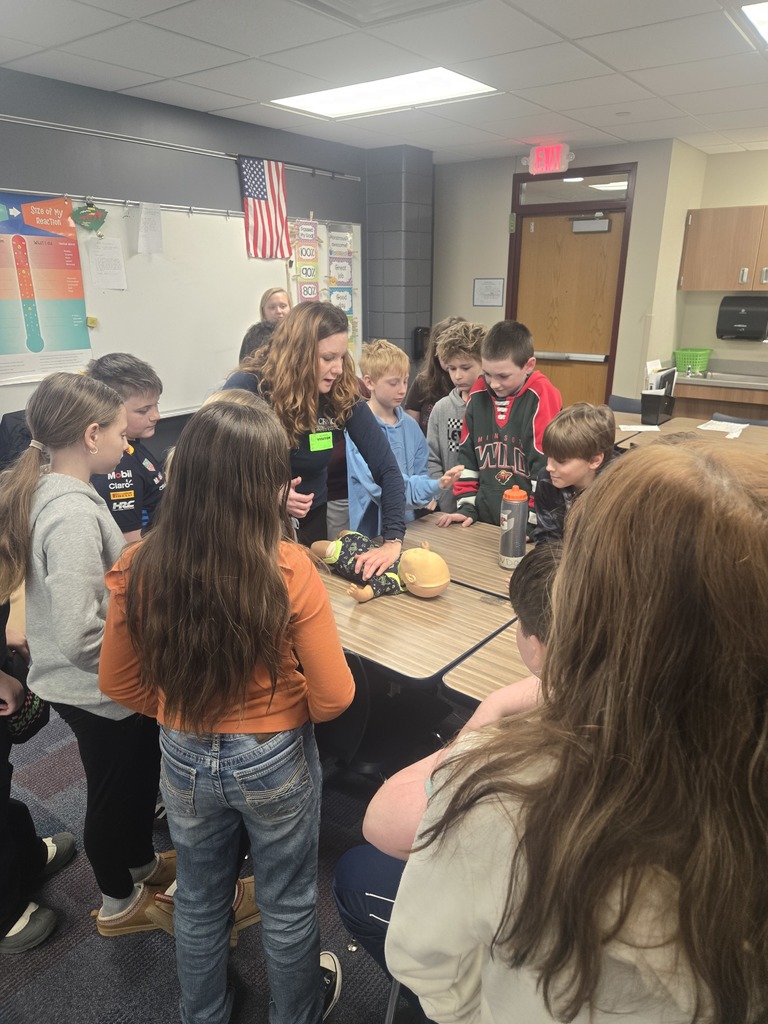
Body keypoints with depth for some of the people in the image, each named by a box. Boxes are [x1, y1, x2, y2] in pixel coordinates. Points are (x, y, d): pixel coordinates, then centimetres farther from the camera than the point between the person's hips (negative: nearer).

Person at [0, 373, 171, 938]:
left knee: (136, 776, 28)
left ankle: (142, 863, 53)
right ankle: (120, 902, 42)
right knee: (116, 792, 16)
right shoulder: (75, 515, -31)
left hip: (81, 682, 9)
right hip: (100, 691, -8)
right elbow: (80, 636, -34)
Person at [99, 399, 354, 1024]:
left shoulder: (141, 568, -19)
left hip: (185, 760, 3)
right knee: (288, 905, 26)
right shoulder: (288, 569, -28)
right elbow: (334, 698, -20)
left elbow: (119, 684, -4)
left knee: (200, 902, 29)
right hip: (276, 761, -2)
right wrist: (290, 713, 2)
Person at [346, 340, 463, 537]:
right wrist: (434, 487, -30)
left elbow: (420, 471, 9)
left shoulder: (410, 425, 4)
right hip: (371, 530, -6)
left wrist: (428, 495, -12)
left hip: (409, 525, 6)